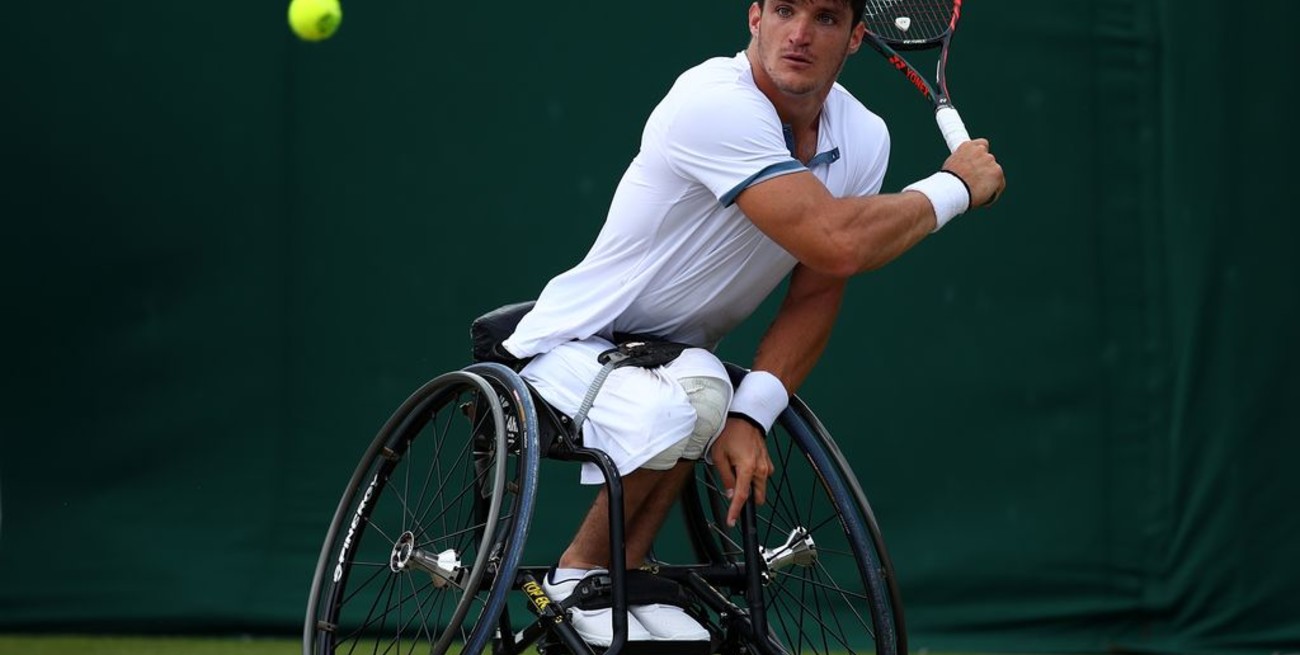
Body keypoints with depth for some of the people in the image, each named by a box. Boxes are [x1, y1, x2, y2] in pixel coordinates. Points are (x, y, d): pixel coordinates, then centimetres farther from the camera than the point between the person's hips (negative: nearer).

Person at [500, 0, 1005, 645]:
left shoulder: (863, 137, -3)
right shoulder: (715, 105, -28)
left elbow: (814, 296, -3)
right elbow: (835, 247, -36)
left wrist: (749, 416, -19)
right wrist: (953, 186, -20)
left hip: (672, 358, 7)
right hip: (572, 349, -7)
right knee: (668, 414, -36)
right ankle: (581, 572, -7)